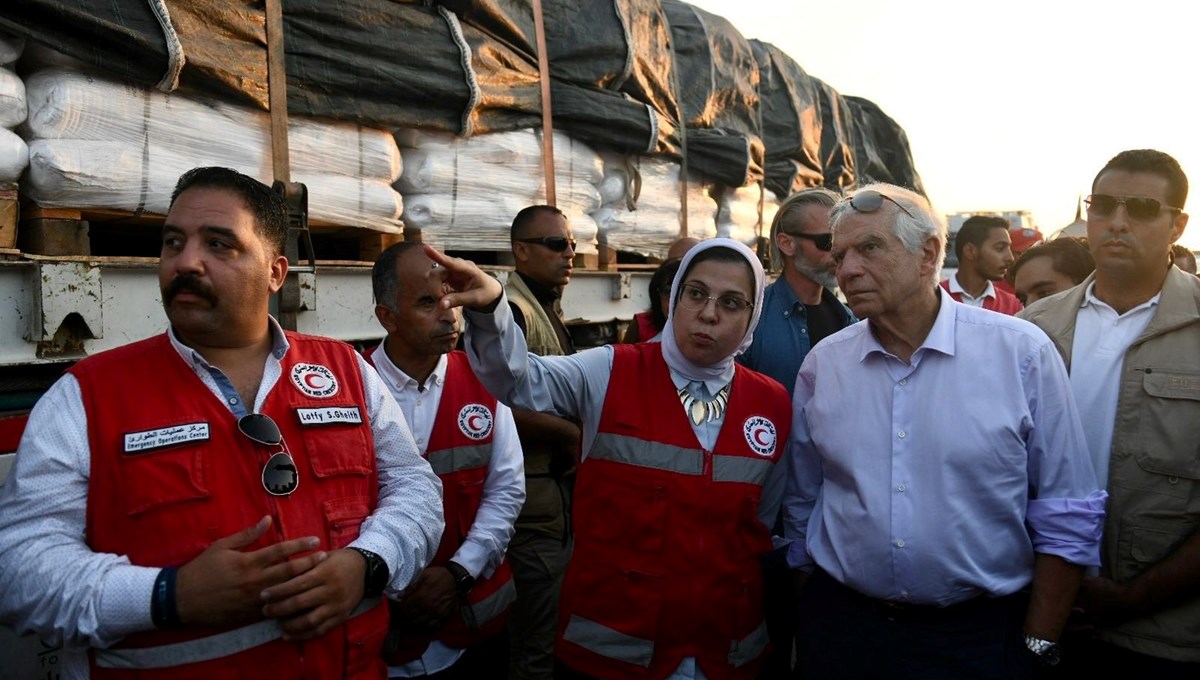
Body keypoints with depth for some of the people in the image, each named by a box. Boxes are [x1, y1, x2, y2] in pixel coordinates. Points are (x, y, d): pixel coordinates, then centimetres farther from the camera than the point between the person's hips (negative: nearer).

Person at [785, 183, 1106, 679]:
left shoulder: (1022, 352, -8)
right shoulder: (821, 365, -2)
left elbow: (1066, 516, -5)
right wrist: (814, 618, 10)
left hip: (979, 636, -1)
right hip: (841, 628, 2)